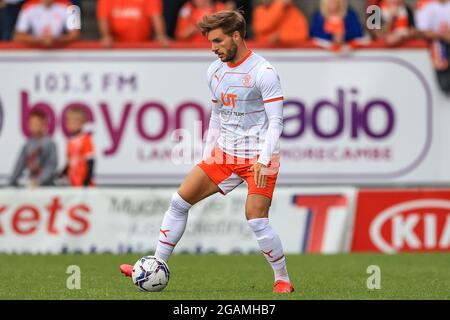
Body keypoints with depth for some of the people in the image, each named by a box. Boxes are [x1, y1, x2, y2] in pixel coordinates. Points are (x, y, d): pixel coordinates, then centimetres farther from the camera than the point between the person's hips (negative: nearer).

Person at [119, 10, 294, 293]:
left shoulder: (263, 72, -14)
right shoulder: (215, 71, 9)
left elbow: (276, 121, -16)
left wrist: (263, 160, -25)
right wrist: (206, 157, 17)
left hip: (258, 158, -7)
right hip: (224, 154, 7)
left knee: (256, 220, -18)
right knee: (180, 200, 1)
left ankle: (283, 280, -1)